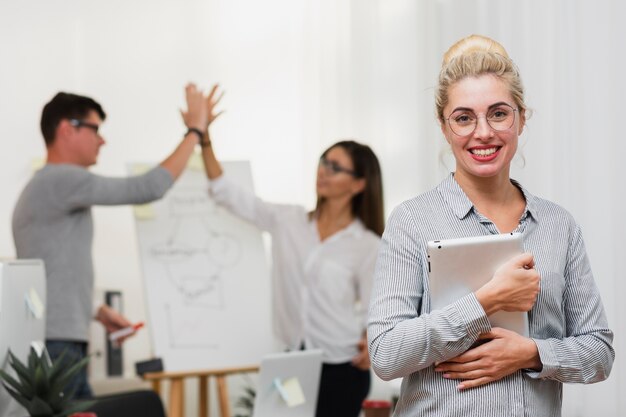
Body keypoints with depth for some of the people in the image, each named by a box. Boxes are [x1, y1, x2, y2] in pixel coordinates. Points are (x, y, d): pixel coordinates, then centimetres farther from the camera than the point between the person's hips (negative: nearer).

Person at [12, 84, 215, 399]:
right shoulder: (61, 179, -12)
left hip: (66, 347, 10)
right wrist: (195, 130, -5)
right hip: (54, 348, -10)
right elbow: (149, 188, -14)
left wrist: (97, 311, 18)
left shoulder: (50, 187, 21)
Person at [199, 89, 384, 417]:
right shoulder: (288, 222, 4)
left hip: (342, 369, -3)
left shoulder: (368, 245, -5)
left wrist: (370, 344, -23)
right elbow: (229, 195, 1)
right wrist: (204, 138, -9)